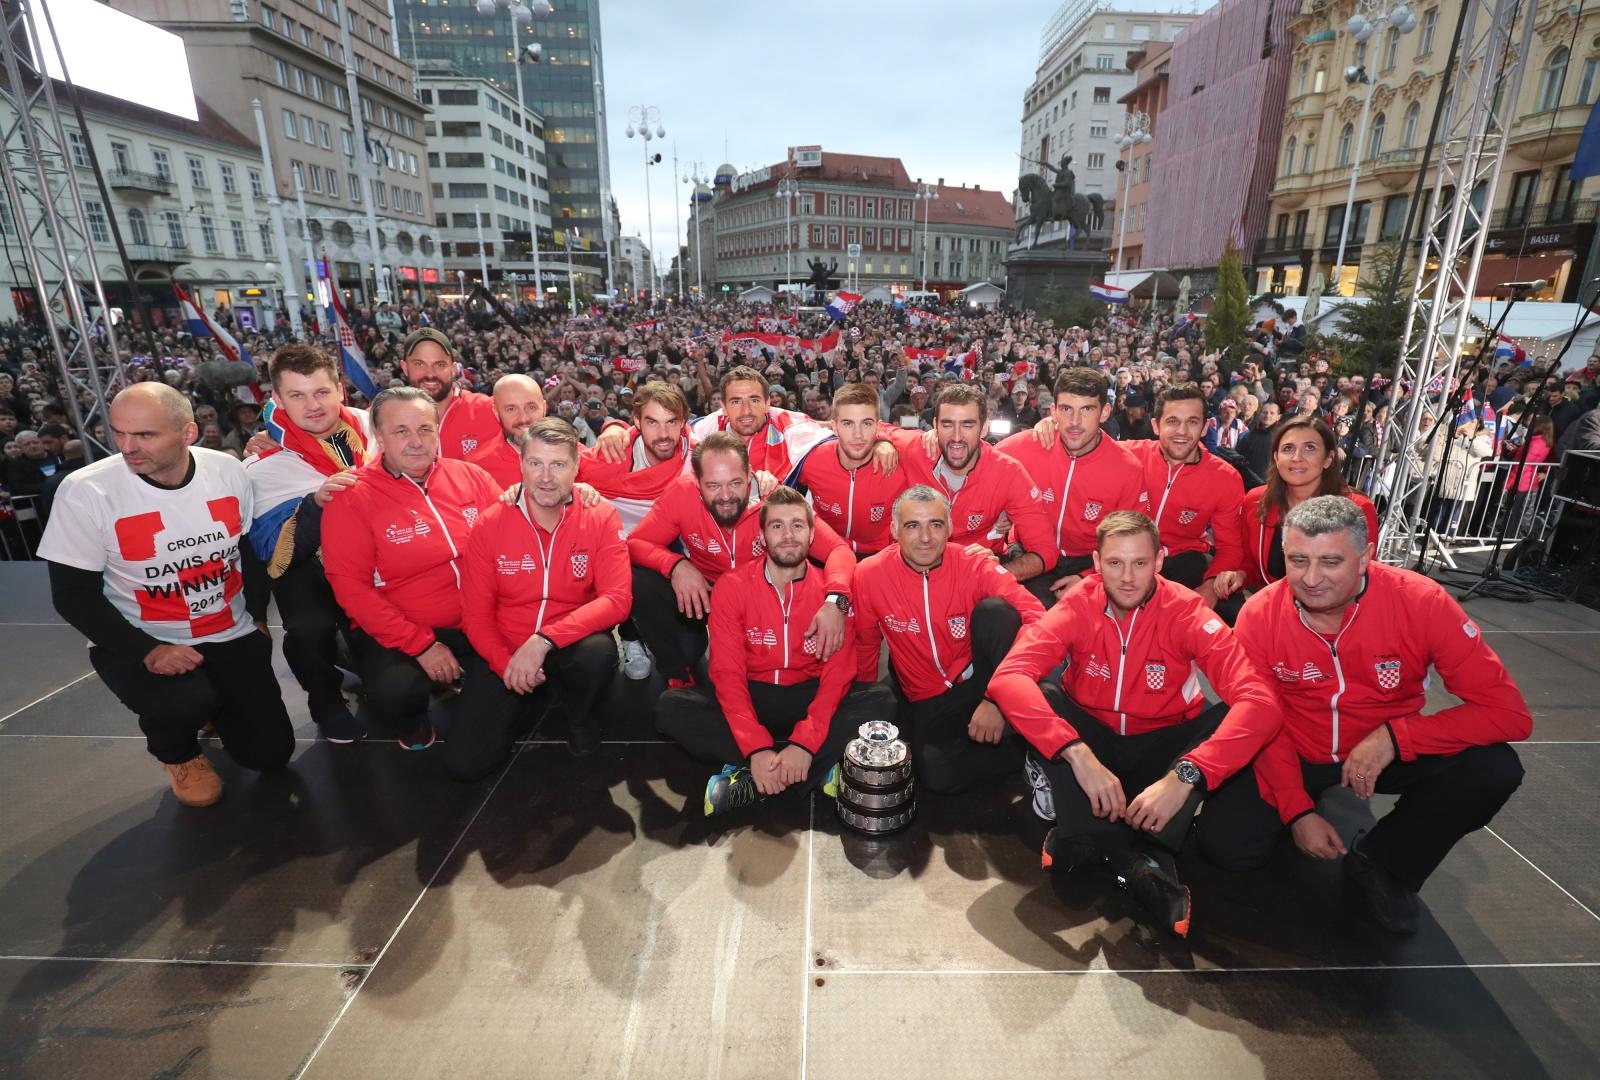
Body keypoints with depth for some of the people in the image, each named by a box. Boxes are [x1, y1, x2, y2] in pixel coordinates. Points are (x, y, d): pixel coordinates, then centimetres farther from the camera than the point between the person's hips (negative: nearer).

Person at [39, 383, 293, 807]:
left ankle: (210, 704, 33)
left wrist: (259, 617, 3)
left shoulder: (228, 470, -10)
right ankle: (176, 751, 6)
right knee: (187, 702, -33)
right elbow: (74, 594, -13)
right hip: (137, 643, -2)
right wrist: (147, 651, -23)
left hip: (232, 634, 3)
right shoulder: (85, 491, -18)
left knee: (269, 751, 0)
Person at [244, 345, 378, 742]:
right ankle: (327, 701, 3)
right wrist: (315, 502, -29)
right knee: (309, 629, -29)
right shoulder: (265, 463, -8)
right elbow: (269, 551, -14)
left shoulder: (371, 426, -1)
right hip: (311, 565, -3)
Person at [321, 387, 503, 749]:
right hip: (396, 634, -3)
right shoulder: (353, 496, -6)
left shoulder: (470, 476, 3)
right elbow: (350, 585, -10)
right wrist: (421, 644, -15)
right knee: (394, 694, -31)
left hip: (478, 625, 3)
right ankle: (412, 728, 8)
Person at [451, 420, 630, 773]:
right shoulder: (490, 523, -7)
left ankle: (579, 714, 1)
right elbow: (475, 614, -2)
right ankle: (540, 698, 20)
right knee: (464, 762, -10)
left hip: (571, 646, -1)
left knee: (599, 653, -37)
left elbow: (617, 598, -21)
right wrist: (505, 662, -20)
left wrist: (544, 640, -31)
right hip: (507, 651, 2)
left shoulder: (601, 517, -11)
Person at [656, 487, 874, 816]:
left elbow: (838, 673, -13)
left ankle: (752, 782, -24)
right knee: (671, 707, -25)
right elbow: (727, 671, -14)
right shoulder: (731, 587, -8)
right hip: (750, 699, 1)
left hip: (810, 700, 0)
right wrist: (756, 748, -27)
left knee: (873, 708, -29)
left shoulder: (831, 591, -7)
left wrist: (804, 743, -28)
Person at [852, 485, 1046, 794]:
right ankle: (1024, 751, -1)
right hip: (927, 701, 1)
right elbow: (864, 645, 6)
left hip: (980, 681, -1)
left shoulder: (975, 565, -15)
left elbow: (1035, 620, -27)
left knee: (995, 610, -27)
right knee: (937, 775, -27)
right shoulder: (869, 575, -10)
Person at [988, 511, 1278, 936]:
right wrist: (1078, 754, -43)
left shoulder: (1187, 611, -17)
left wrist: (1184, 776, -41)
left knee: (1233, 718, -27)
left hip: (1159, 749, 1)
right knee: (1036, 698, -27)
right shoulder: (1078, 605, -17)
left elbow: (1260, 702, -30)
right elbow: (1007, 678, -32)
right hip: (1091, 738, 0)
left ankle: (1087, 838, -33)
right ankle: (1134, 858, -33)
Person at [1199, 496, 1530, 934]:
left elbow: (1508, 711, -21)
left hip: (1392, 752, 1)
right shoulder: (1260, 616, -20)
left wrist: (1394, 736, -30)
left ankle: (1380, 862, -2)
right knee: (1226, 843, -19)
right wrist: (1297, 811, -14)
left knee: (1495, 768, -27)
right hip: (1294, 754, -1)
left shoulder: (1421, 602, -22)